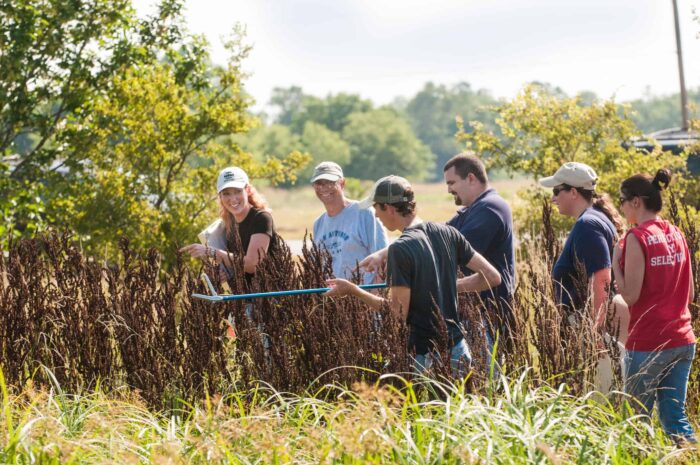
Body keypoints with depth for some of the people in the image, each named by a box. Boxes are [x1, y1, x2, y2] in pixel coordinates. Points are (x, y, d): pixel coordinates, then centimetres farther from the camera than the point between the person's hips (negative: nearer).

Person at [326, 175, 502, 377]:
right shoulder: (448, 233, 5)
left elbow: (398, 312, -15)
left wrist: (352, 290, -7)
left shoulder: (400, 249, -15)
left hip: (425, 356, -7)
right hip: (457, 350, 7)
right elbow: (492, 277, 7)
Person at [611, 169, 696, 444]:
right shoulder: (676, 235, 10)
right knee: (674, 416, 8)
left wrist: (615, 262, -3)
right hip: (682, 341, 7)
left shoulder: (637, 237, -12)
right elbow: (689, 294, 14)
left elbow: (630, 295, -15)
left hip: (648, 344, -7)